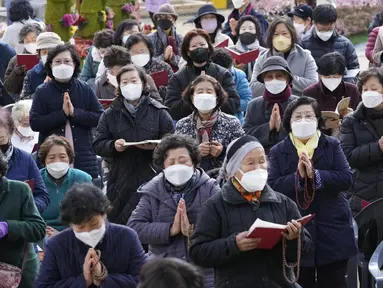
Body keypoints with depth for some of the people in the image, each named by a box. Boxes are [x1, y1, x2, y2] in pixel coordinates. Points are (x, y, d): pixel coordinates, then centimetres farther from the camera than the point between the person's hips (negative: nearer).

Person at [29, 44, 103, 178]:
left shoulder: (85, 89, 6)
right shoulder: (42, 92, 3)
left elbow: (100, 118, 0)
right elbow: (34, 123, -6)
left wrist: (74, 113, -12)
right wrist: (62, 113, -14)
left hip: (83, 157, 1)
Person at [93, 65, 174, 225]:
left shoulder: (159, 112, 9)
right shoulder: (110, 115, 13)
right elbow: (98, 145, 8)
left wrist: (156, 146, -17)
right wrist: (113, 146, -12)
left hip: (151, 178, -1)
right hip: (120, 180, 1)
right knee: (118, 222, -2)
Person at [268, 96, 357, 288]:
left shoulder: (332, 145, 4)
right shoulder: (278, 151, 3)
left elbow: (346, 179, -8)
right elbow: (272, 186, -8)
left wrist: (315, 175, -21)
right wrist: (298, 177, -23)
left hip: (332, 231, 0)